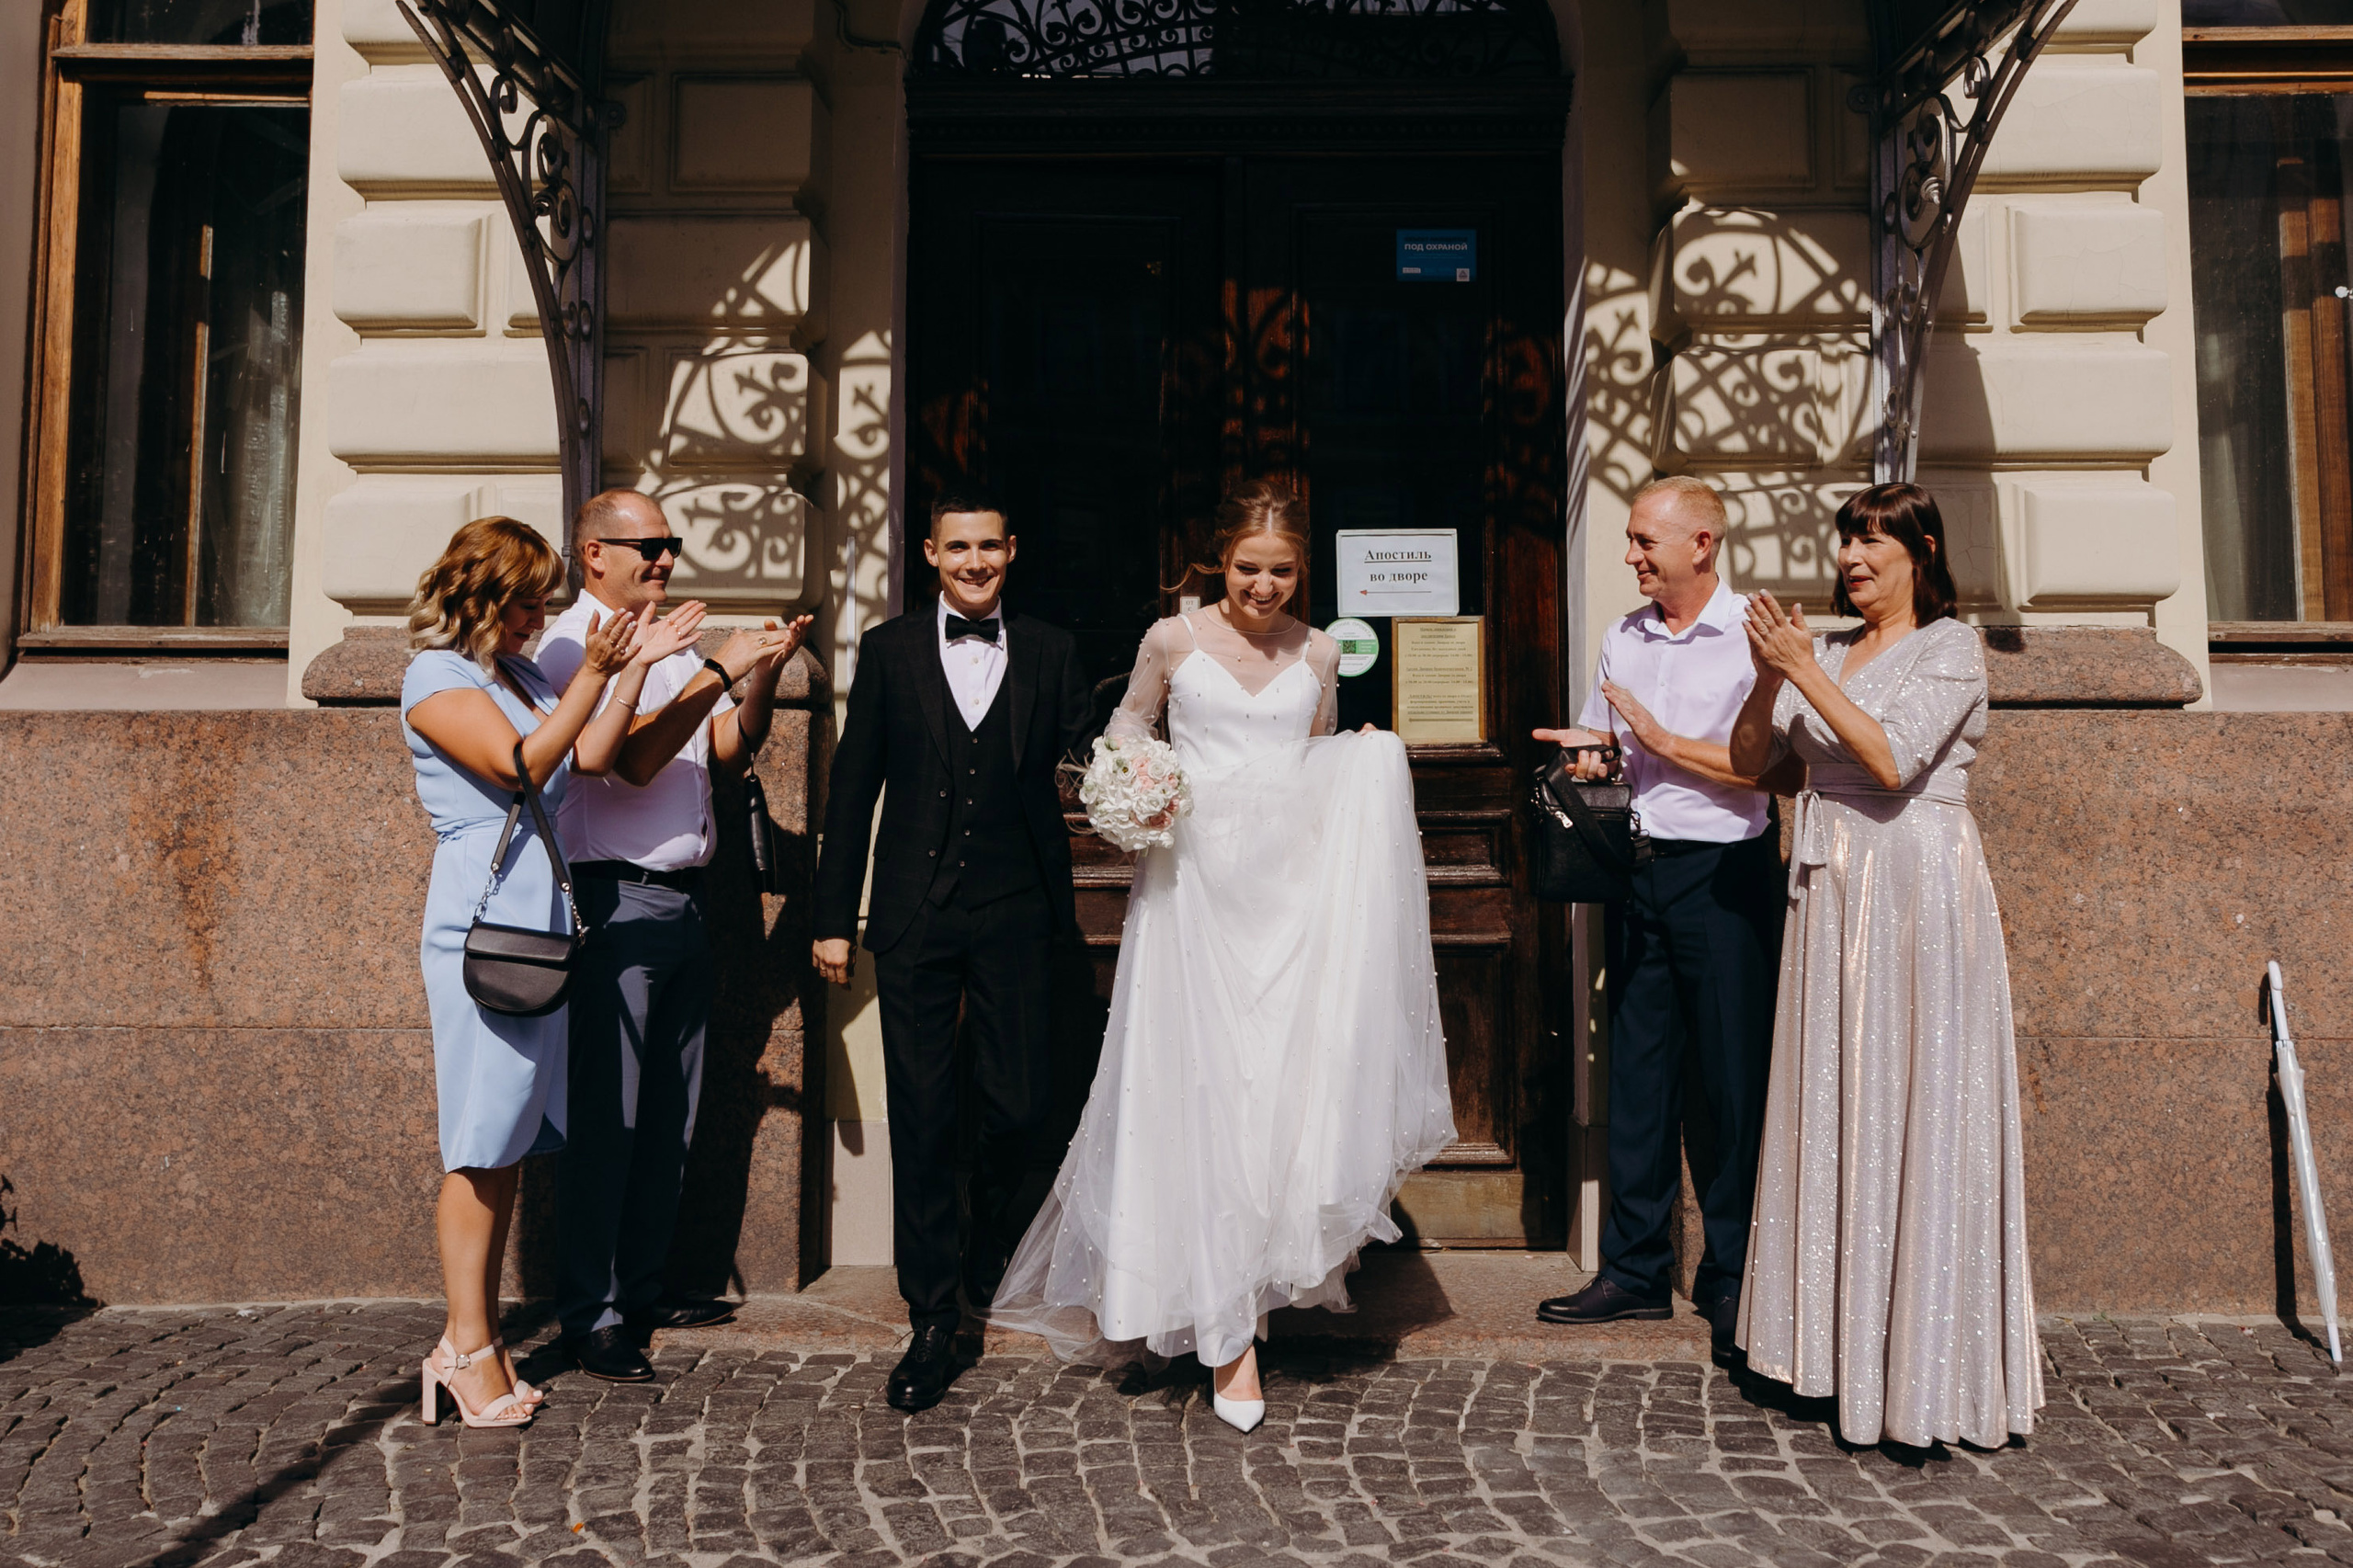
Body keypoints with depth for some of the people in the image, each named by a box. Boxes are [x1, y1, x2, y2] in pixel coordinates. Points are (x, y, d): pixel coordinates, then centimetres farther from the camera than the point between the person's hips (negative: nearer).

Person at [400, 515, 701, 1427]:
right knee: (483, 1147, -4)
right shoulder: (436, 675, -4)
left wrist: (636, 666, 2)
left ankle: (475, 1339, 17)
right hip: (482, 924, -8)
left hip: (541, 923, 8)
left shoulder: (521, 676, 20)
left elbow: (591, 754, 9)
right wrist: (594, 674, -19)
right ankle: (468, 1348, 5)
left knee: (512, 1143, 9)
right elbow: (521, 766, -15)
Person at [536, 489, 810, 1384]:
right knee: (605, 1117, -4)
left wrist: (764, 674, -3)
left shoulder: (673, 648, 19)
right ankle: (589, 1317, 4)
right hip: (615, 902, -8)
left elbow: (731, 752, 12)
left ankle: (641, 1288, 25)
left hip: (682, 902, 8)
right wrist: (719, 673, -19)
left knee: (668, 1115, 13)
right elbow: (631, 757, -18)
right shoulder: (570, 647, -6)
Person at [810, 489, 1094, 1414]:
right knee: (922, 1119, 3)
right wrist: (832, 916, 4)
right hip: (915, 919, 0)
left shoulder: (1050, 653, 7)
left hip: (1017, 915, 1)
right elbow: (853, 788, 6)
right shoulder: (889, 651, 6)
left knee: (1018, 1108, 3)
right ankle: (933, 1322, 15)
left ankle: (990, 1241, 37)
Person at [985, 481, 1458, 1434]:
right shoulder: (1173, 641, 4)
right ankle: (1226, 1330, 4)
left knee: (1289, 1081, -3)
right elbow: (1127, 726, 17)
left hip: (1291, 887, 2)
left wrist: (1367, 770, 1)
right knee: (1205, 1092, -3)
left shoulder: (1317, 655, 11)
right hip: (1197, 883, -2)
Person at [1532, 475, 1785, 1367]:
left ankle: (1731, 1281, 14)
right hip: (1636, 868, 5)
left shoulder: (1754, 636, -5)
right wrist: (1589, 760, -1)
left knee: (1730, 1081, 1)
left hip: (1724, 871, -5)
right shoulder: (1622, 639, 13)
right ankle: (1636, 1271, 17)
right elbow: (1595, 748, 22)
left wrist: (1664, 741, -12)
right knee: (1637, 1070, 8)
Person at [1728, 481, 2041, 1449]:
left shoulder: (1950, 647, -2)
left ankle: (1927, 1368, 4)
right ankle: (1843, 1342, 17)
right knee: (1833, 1107, 7)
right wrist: (1769, 675, -7)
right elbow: (1748, 758, 9)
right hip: (1832, 891, 6)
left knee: (1915, 1111, -4)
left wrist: (1805, 670, -15)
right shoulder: (1828, 654, 16)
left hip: (1917, 892, -6)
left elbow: (1894, 760, -16)